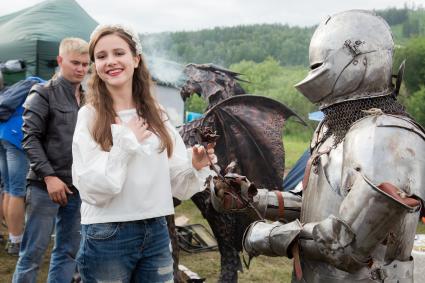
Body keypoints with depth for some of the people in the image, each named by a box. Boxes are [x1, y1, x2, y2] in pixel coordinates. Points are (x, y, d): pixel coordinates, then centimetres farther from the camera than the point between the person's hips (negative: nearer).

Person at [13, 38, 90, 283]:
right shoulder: (44, 94, -4)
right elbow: (30, 138, -11)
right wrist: (49, 177, -17)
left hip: (76, 187, 6)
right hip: (46, 186, -6)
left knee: (69, 251, 11)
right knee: (34, 251, -2)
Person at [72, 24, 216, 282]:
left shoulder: (157, 114, 3)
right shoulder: (90, 116, -8)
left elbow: (179, 187, 5)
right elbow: (92, 190, -16)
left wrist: (196, 167, -14)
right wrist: (126, 142, -18)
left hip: (157, 232, 4)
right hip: (107, 237, -3)